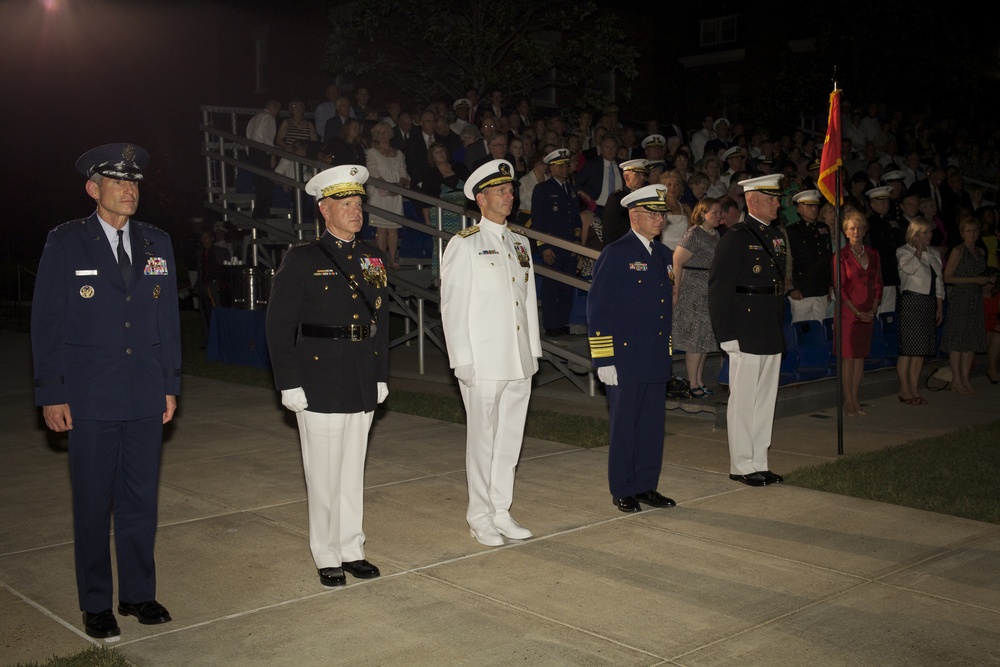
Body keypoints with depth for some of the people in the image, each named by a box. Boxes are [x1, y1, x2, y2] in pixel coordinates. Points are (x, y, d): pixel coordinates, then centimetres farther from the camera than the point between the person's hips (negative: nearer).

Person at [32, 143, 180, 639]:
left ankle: (139, 594, 24)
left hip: (146, 397, 3)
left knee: (141, 499, 10)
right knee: (93, 503, 6)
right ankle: (96, 605, 19)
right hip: (90, 397, -3)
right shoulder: (66, 243, -2)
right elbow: (46, 322, -3)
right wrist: (51, 394, -7)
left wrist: (170, 385, 8)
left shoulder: (157, 243, 9)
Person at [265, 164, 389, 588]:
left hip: (363, 385, 5)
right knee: (324, 475, 4)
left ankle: (352, 550, 26)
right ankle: (327, 557, 17)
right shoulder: (301, 260, -6)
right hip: (319, 385, -5)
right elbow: (279, 326, -7)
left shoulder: (372, 259, 10)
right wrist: (288, 384, -11)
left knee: (354, 472, 14)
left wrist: (381, 376, 12)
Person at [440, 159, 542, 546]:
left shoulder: (519, 243, 15)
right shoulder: (464, 244, -4)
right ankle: (480, 519, 14)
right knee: (483, 440, 1)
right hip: (483, 363, -6)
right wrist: (462, 361, -12)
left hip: (519, 363, 6)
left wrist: (534, 350, 13)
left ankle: (501, 513, 23)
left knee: (510, 439, 11)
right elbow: (452, 306, -7)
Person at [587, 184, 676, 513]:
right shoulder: (615, 254, -9)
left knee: (653, 424, 11)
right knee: (624, 425, 3)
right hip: (625, 358, -6)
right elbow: (597, 310, -12)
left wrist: (667, 350, 18)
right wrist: (604, 360, -15)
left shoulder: (663, 254, 13)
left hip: (657, 360, 7)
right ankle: (622, 491, 15)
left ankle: (647, 486, 23)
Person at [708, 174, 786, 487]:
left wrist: (780, 328, 15)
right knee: (743, 402, 1)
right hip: (747, 334, -8)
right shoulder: (735, 238, -10)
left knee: (766, 402, 13)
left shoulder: (776, 236, 14)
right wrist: (726, 335, -16)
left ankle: (759, 463, 22)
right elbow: (719, 290, -13)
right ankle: (741, 466, 11)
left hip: (772, 335, 8)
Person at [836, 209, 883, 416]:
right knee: (848, 356, -3)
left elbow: (878, 283, 10)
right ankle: (848, 400, 4)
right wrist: (857, 312, -11)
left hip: (868, 313, 5)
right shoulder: (841, 256, -5)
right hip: (848, 312, -5)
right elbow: (840, 288, -8)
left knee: (860, 355, 8)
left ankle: (855, 398, 15)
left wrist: (873, 309, -2)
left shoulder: (873, 254, 9)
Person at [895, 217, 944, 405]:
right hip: (911, 301, -7)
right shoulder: (903, 251, -2)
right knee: (908, 348, -8)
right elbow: (909, 268, -24)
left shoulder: (934, 253, 17)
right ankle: (904, 390, -2)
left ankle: (915, 390, 12)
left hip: (929, 303, 7)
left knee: (921, 348, 6)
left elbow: (939, 282, 19)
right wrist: (919, 250, -11)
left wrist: (940, 307, 14)